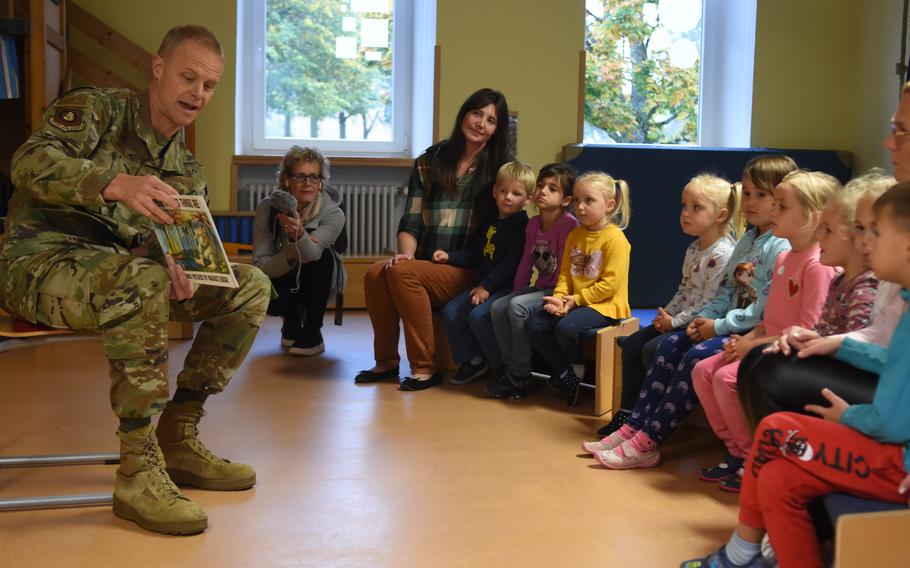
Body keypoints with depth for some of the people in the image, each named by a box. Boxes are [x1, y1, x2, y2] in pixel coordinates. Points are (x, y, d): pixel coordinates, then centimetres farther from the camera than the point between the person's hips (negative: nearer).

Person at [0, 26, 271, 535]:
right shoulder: (96, 110, -3)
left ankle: (178, 439, -3)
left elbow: (172, 246, 12)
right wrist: (118, 184, -40)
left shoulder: (188, 172, 15)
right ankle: (138, 473, -32)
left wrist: (174, 265, -15)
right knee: (141, 280, -39)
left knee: (251, 288, -5)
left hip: (127, 271, 7)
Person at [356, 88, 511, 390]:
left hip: (468, 271, -3)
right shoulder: (429, 163, 14)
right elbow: (410, 222, 10)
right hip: (425, 263, 4)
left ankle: (425, 368, -22)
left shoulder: (501, 168, 7)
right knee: (375, 274, -27)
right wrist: (406, 253, -10)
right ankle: (386, 362, -9)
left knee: (402, 273, -30)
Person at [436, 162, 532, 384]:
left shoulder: (521, 224, -10)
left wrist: (487, 286, -22)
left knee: (478, 315, -27)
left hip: (508, 287, -9)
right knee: (451, 311, -3)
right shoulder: (490, 224, 17)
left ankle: (505, 367, -10)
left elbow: (512, 262, -19)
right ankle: (472, 360, 10)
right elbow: (474, 255, 24)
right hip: (485, 284, 9)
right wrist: (449, 257, 9)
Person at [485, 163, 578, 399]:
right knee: (497, 308, -8)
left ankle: (520, 378, -16)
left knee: (517, 307, -26)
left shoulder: (569, 224, -16)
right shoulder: (533, 224, 9)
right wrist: (516, 292, 6)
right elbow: (526, 263, 13)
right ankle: (509, 368, -1)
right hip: (539, 288, 8)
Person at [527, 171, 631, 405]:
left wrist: (575, 300, -17)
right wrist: (559, 298, -10)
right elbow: (565, 274, 10)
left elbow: (610, 284, -18)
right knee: (535, 324, -8)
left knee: (566, 328, -30)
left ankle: (583, 373, 0)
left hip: (605, 305, -8)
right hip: (574, 303, 8)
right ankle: (565, 376, 3)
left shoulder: (615, 239, -13)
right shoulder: (575, 235, 11)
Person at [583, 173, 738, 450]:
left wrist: (675, 322, -16)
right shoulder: (693, 249, 12)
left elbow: (709, 302, -22)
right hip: (679, 319, 10)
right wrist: (666, 313, 3)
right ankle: (627, 413, 7)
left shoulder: (722, 254, -19)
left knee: (652, 350, -22)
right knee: (632, 344, 3)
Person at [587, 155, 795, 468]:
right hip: (729, 324, 10)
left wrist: (719, 326, -17)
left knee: (697, 355, -26)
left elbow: (768, 307, -22)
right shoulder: (747, 240, 16)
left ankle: (648, 442, -21)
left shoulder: (782, 247, -15)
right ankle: (636, 425, -7)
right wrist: (705, 317, 0)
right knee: (671, 344, -4)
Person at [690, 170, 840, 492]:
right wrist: (747, 339, 2)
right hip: (767, 343, 10)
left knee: (726, 378, -24)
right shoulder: (784, 258, 14)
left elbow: (807, 329, -21)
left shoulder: (818, 264, -17)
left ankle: (752, 460, -6)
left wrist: (755, 345, -17)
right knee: (702, 371, -1)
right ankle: (735, 450, 8)